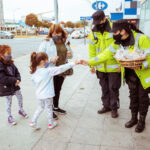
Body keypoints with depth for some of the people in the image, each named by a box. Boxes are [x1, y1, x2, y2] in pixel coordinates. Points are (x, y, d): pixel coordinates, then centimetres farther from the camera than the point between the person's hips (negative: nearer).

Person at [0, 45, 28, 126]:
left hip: (14, 85, 7)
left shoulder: (10, 63, -2)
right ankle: (9, 117, 27)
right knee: (9, 102, 7)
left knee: (20, 97, 18)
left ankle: (21, 110, 43)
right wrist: (14, 80, -24)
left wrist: (18, 80, -14)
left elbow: (16, 72, 5)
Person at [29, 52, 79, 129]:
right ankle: (51, 124, 30)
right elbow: (60, 69, -26)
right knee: (49, 109, 14)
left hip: (39, 94, 5)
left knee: (40, 108, 25)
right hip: (47, 94, -5)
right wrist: (73, 64, -24)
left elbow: (34, 81, 9)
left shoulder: (34, 72, -5)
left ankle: (33, 122, 25)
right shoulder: (48, 71, -23)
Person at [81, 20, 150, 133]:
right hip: (130, 74, 5)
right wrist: (89, 62, -8)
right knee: (133, 96, 16)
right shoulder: (118, 43, -5)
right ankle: (134, 118, 35)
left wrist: (141, 66, -38)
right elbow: (106, 54, -3)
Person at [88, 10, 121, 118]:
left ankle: (114, 107, 25)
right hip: (101, 67, 4)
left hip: (113, 66, -4)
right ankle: (106, 106, 33)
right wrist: (92, 64, 5)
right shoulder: (94, 32, 3)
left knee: (113, 88, 7)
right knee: (104, 88, 16)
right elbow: (92, 49, 6)